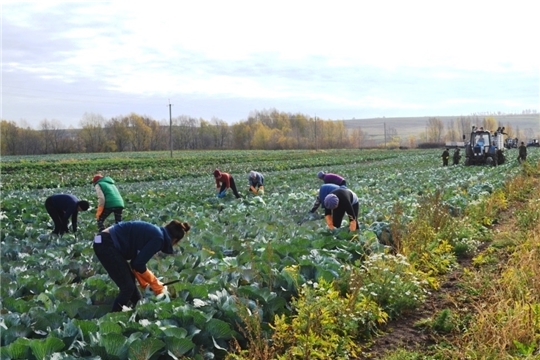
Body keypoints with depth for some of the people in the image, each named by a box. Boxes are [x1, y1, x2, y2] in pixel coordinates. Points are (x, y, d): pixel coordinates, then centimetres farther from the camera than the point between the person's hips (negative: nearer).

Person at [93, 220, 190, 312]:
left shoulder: (155, 233, 15)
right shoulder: (158, 238, -13)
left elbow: (137, 261, 20)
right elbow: (138, 264, -13)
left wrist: (145, 283, 22)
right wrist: (155, 283, 1)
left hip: (106, 242, 10)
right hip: (107, 244, -10)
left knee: (130, 281, 20)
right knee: (128, 287, -3)